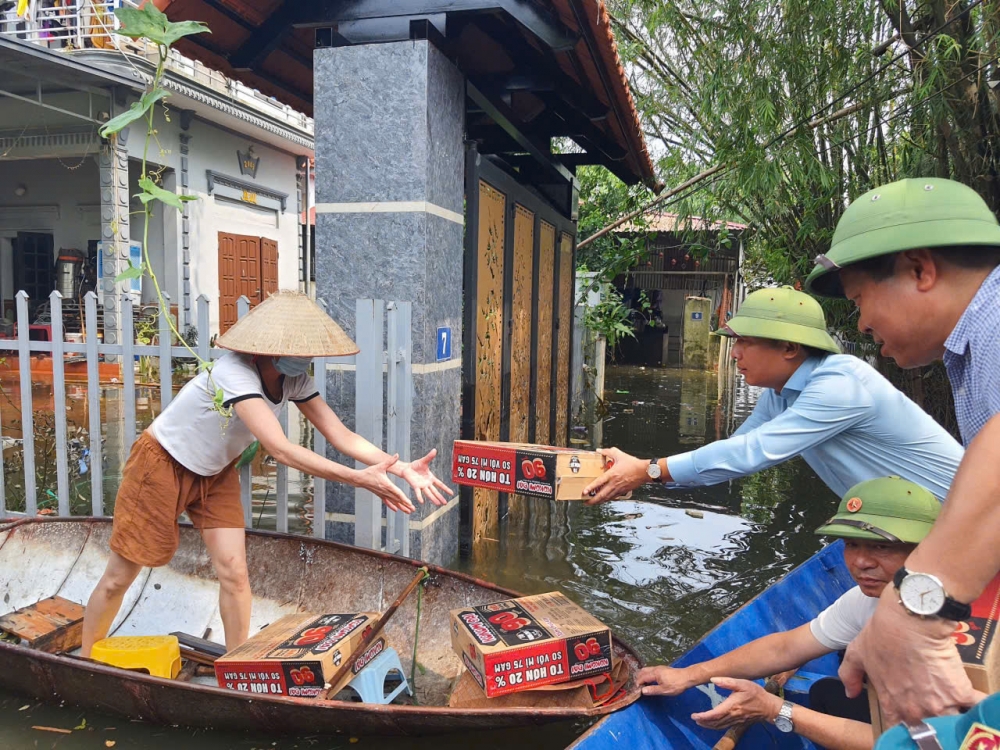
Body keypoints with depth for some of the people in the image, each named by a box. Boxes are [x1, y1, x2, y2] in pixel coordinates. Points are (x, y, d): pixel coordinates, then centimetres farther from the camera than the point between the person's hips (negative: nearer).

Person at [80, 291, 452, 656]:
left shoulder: (295, 380, -13)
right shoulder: (236, 372, -35)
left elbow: (341, 436, -17)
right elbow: (281, 450, -44)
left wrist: (402, 468, -31)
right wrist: (360, 479, -47)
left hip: (215, 474, 6)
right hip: (162, 464, -6)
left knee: (234, 573, -3)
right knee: (118, 578, 6)